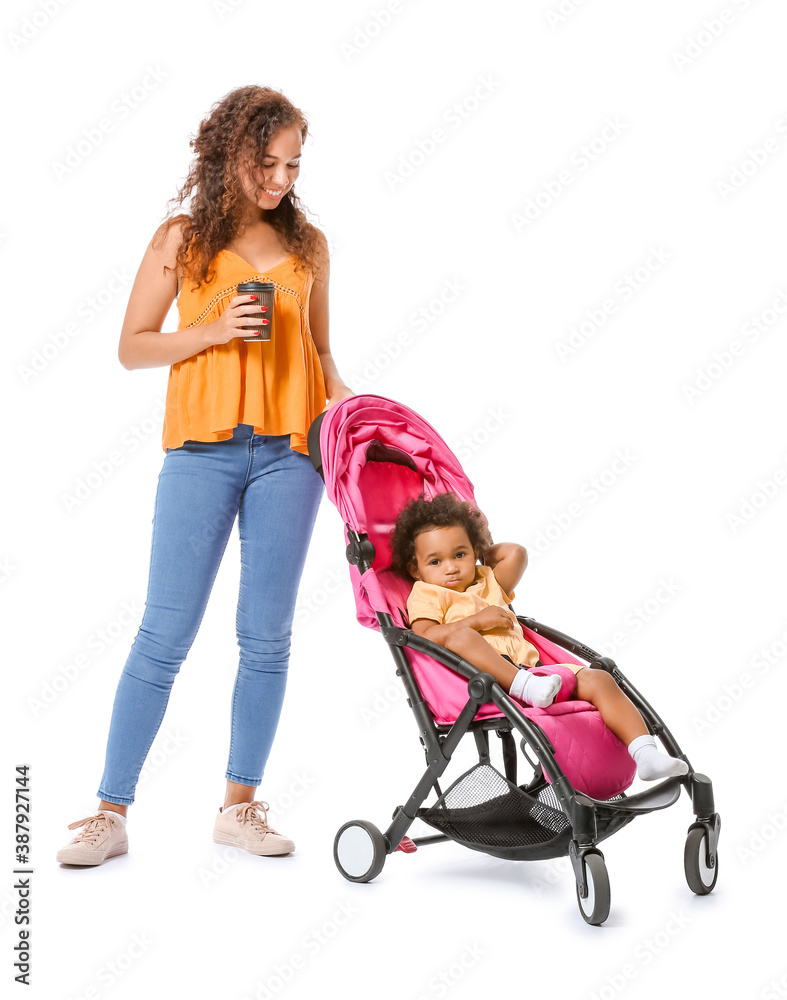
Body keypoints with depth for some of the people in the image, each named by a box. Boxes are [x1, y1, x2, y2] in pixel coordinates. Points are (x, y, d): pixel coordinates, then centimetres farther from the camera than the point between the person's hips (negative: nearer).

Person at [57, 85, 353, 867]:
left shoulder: (307, 244, 12)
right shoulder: (181, 239, 4)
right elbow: (132, 347, 3)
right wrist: (215, 330, -10)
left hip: (289, 451, 3)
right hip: (203, 449, -2)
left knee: (267, 636, 5)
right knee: (165, 633, -1)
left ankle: (240, 805, 18)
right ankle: (111, 812, 9)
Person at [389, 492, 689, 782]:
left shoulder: (488, 583, 33)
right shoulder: (426, 595, 12)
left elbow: (516, 553, 25)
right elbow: (424, 637, -6)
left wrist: (482, 552, 36)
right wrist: (477, 620, -9)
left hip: (529, 668, 6)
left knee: (598, 680, -10)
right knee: (459, 635, -37)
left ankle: (646, 755, -21)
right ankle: (527, 687, -49)